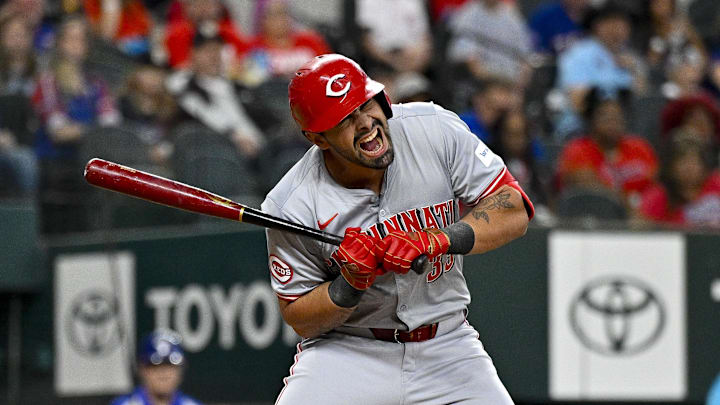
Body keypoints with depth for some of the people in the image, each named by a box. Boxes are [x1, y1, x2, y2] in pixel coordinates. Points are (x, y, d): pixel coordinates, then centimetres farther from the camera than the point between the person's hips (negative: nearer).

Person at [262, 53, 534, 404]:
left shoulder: (435, 129, -11)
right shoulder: (291, 206, -16)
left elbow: (515, 211, -11)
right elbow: (298, 318, -6)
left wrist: (439, 240, -25)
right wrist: (350, 285, -25)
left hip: (445, 346, 2)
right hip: (346, 349, -2)